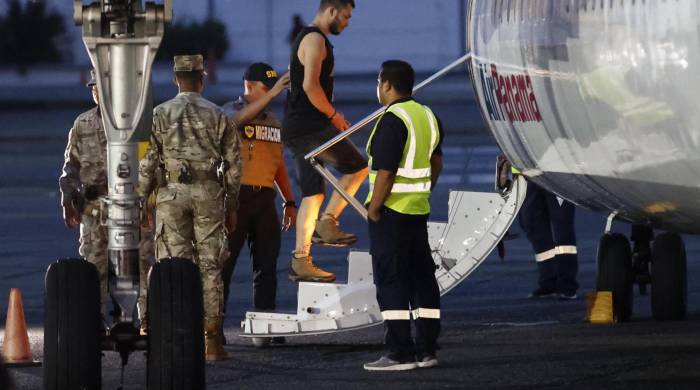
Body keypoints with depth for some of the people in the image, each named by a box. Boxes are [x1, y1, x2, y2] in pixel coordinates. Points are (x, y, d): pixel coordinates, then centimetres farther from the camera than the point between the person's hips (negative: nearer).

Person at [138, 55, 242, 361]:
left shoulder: (160, 115, 1)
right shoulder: (217, 115, 4)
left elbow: (147, 163, -2)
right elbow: (233, 164, 5)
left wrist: (140, 200, 6)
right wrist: (231, 206, 13)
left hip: (172, 194, -1)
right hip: (209, 196, 1)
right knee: (210, 266, 3)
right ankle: (212, 341, 1)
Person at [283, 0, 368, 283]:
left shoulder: (308, 39, 22)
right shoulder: (315, 40, -11)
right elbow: (311, 85, -22)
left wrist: (330, 116, 20)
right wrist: (333, 115, -12)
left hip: (296, 129, 10)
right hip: (310, 128, -10)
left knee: (313, 193, 9)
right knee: (358, 167, -6)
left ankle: (301, 261, 7)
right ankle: (327, 222, -7)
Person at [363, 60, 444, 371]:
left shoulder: (392, 121, -17)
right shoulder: (427, 116, 11)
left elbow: (386, 172, -22)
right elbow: (436, 163, 20)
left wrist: (373, 209, -14)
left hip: (391, 213, -9)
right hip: (419, 212, 9)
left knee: (390, 281, -5)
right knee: (421, 278, 11)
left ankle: (401, 353, -8)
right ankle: (426, 350, 15)